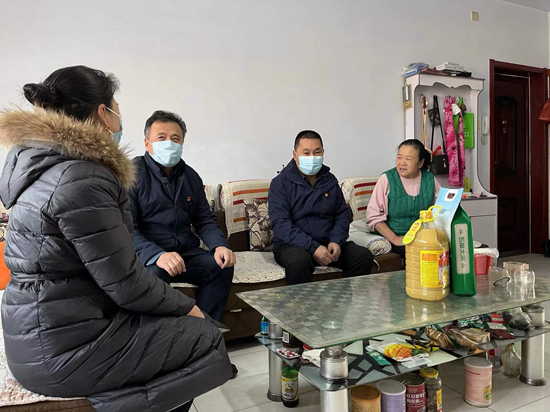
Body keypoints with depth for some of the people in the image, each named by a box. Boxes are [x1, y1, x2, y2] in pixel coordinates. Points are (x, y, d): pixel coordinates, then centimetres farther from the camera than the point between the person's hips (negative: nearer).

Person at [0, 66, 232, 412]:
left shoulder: (46, 165, 8)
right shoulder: (82, 178, -24)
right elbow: (125, 283, -22)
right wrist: (186, 306, -5)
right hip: (64, 347, -9)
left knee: (181, 322, 19)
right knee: (207, 337, 0)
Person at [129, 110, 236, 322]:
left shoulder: (190, 176, 13)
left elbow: (205, 219, 14)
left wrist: (219, 245, -7)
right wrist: (158, 255, -31)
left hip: (187, 252, 5)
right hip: (147, 256, -4)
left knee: (221, 266, -20)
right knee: (152, 275, -35)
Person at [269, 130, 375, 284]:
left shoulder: (330, 180, 13)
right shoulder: (280, 183, -4)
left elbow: (342, 214, 14)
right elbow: (280, 223, -14)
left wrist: (337, 241, -7)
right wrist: (313, 248, -23)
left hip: (327, 243, 5)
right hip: (291, 245, -5)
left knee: (364, 256, -15)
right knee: (299, 260, -37)